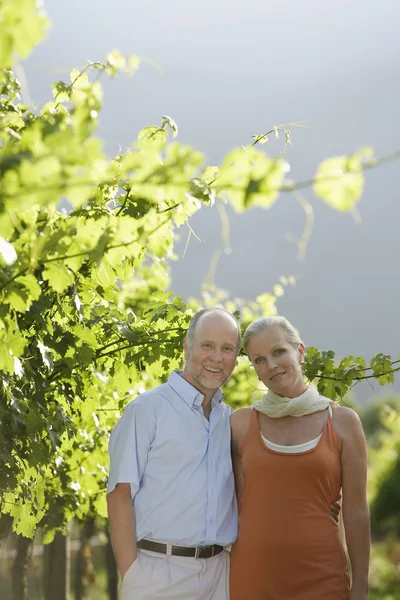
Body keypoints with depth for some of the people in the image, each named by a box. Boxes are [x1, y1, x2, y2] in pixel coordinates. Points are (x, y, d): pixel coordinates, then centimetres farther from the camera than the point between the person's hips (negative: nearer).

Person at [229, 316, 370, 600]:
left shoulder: (343, 422, 0)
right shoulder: (241, 424, 3)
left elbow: (356, 512, 0)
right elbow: (236, 505, 6)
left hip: (320, 577, -1)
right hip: (253, 575, 1)